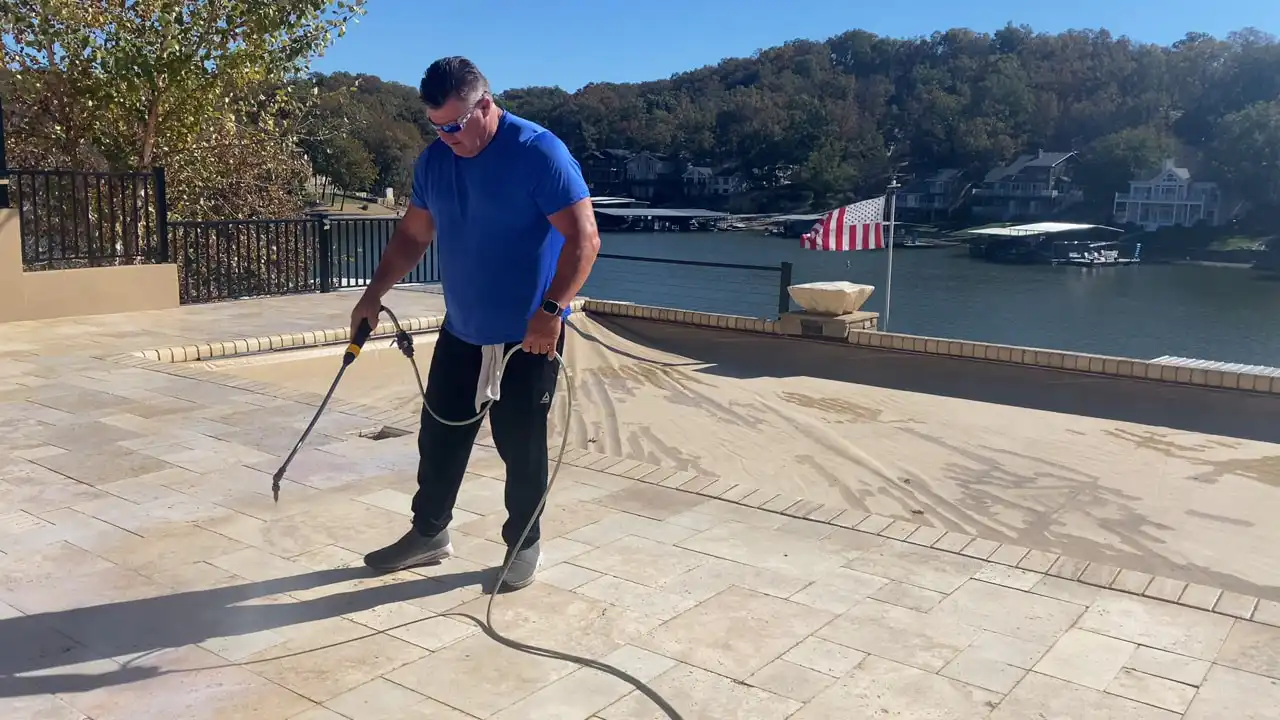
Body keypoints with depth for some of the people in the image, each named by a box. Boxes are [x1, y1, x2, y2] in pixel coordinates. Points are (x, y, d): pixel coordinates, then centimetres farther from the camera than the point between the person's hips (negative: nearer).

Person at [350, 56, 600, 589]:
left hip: (529, 337, -6)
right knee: (439, 436, 13)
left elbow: (584, 237, -21)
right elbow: (413, 235, 14)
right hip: (460, 332, 6)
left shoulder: (539, 152, -18)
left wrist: (551, 310, -30)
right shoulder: (434, 160, 3)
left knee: (521, 445, 5)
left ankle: (523, 545, 24)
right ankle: (429, 533, 31)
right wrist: (374, 295, 7)